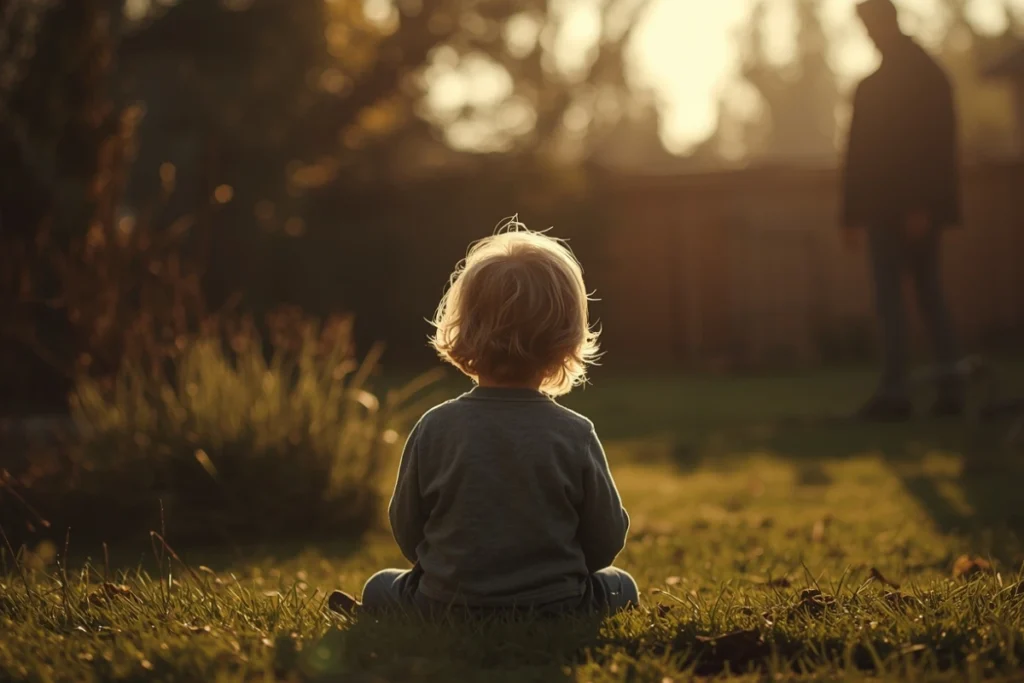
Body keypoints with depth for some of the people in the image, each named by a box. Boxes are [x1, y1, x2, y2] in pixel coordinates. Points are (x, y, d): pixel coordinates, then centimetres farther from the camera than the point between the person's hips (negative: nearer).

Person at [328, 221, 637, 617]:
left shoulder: (434, 429, -10)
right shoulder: (576, 436, -11)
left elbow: (407, 537, 0)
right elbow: (605, 544, -3)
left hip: (446, 607, 1)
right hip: (557, 609, -1)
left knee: (380, 588, 28)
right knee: (621, 587, 26)